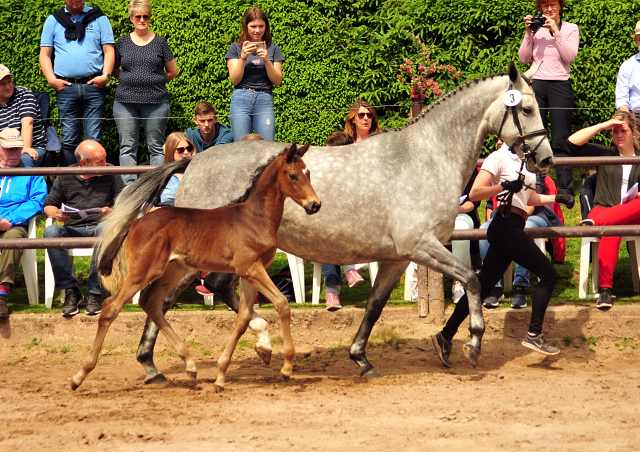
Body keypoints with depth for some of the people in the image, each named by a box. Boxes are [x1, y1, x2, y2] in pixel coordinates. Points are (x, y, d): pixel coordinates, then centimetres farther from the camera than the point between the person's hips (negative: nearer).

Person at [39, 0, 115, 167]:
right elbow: (45, 54, 12)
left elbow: (109, 50, 7)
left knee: (94, 139, -5)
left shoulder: (99, 19, 11)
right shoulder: (53, 21, 14)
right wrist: (51, 79, -3)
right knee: (69, 140, 0)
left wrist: (106, 75, -8)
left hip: (93, 85, -1)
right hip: (66, 87, 1)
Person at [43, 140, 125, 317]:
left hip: (100, 226, -1)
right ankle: (70, 290, -28)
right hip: (72, 231, 1)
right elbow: (48, 206, 14)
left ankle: (94, 292, -32)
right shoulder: (64, 177, 10)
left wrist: (111, 212, -17)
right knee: (51, 231, -32)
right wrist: (57, 214, -9)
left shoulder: (111, 174, 9)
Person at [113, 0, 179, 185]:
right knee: (127, 147, 0)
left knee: (157, 147, 0)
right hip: (126, 101, 1)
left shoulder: (160, 42, 6)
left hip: (155, 101, -1)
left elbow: (172, 71, 11)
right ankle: (129, 186, 2)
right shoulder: (123, 42, 10)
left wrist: (155, 83, 6)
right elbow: (114, 69, 19)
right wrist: (128, 81, 6)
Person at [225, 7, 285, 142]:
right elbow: (234, 80, 3)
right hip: (241, 99, 0)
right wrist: (243, 57, -10)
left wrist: (266, 60, -8)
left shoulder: (273, 48, 12)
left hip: (265, 100, 0)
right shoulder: (236, 48, 10)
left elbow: (277, 81, 7)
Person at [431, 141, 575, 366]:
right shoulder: (499, 157, -7)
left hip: (512, 230, 9)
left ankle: (445, 337, 4)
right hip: (507, 226, -9)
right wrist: (505, 186, -24)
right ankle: (534, 334, -7)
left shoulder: (525, 161, 20)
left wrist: (555, 198, 22)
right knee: (548, 274, -8)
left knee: (483, 287, 5)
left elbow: (529, 198, 30)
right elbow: (474, 193, -14)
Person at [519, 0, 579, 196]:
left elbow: (570, 56, -7)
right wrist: (529, 33, -3)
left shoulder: (570, 29, 7)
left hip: (560, 86, -2)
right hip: (536, 85, 2)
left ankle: (565, 189, -5)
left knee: (561, 141, -4)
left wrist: (555, 32, -11)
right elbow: (524, 58, 7)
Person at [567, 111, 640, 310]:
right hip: (603, 209, -1)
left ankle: (594, 222, -51)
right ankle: (605, 288, -49)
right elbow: (572, 143, 2)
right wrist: (602, 126, -1)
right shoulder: (604, 154, 16)